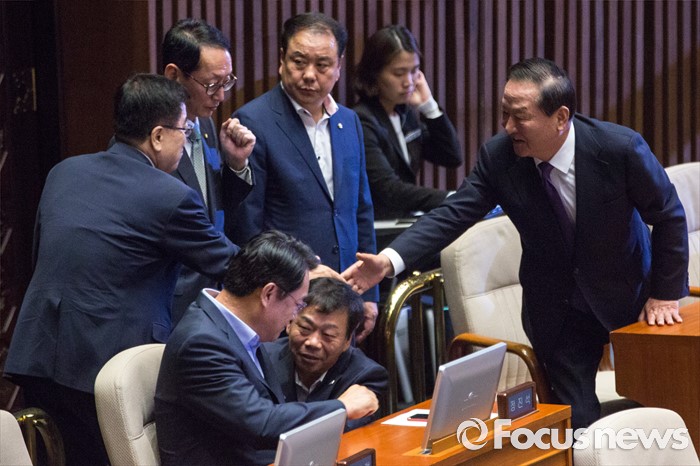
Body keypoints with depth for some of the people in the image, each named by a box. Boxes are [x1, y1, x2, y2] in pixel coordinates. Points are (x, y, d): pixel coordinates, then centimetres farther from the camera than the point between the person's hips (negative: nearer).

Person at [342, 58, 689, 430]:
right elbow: (454, 214, -18)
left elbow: (669, 216, -11)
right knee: (576, 417, -4)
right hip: (557, 308, 1)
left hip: (628, 295, -1)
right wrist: (390, 259, -32)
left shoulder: (621, 148, -24)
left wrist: (664, 294, -8)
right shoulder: (498, 155, -17)